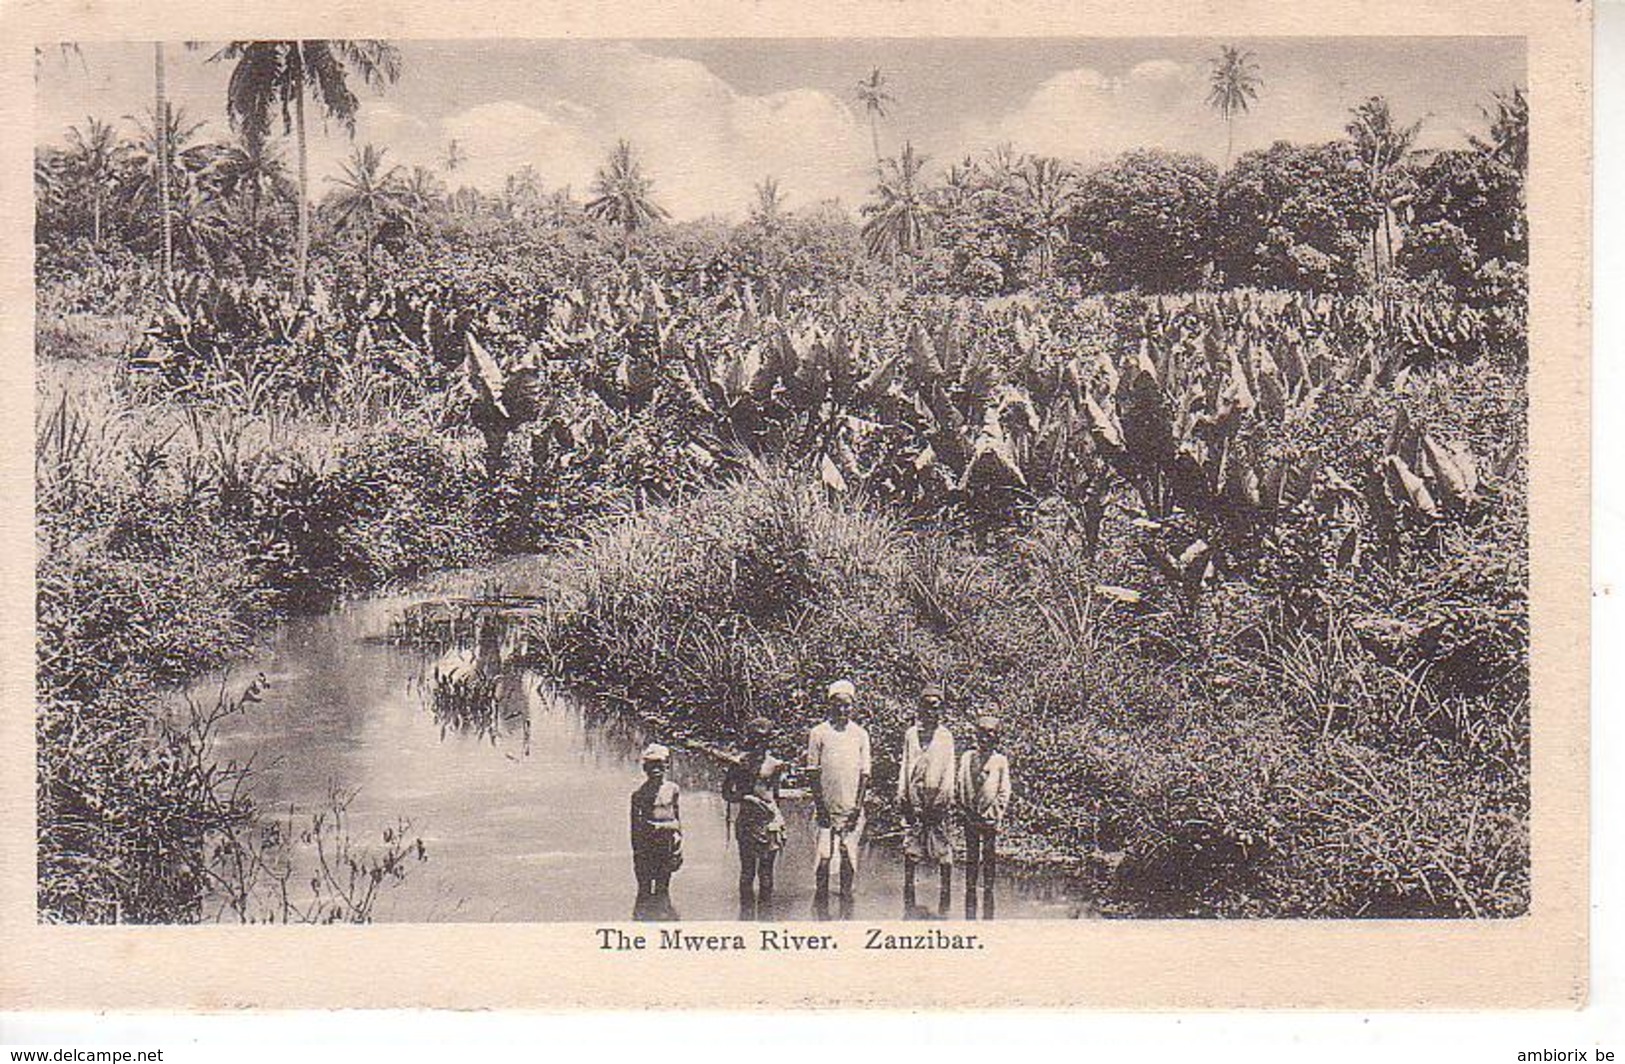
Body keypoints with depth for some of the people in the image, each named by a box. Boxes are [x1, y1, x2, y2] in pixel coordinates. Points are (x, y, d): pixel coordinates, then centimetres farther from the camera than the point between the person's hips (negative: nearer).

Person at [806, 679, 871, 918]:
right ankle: (821, 908, 4)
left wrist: (858, 805, -3)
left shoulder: (860, 734, 7)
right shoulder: (819, 733, 2)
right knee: (824, 858, -5)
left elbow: (864, 773, 6)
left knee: (849, 858, 3)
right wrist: (819, 805, -6)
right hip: (827, 807, -1)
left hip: (852, 808, 1)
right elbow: (813, 772, 2)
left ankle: (846, 907, 13)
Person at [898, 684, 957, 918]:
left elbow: (949, 768, 6)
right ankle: (909, 905, 6)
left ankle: (944, 906, -2)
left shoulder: (945, 736, 11)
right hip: (914, 799, 2)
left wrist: (945, 797, -5)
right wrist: (902, 795, 6)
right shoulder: (911, 734, 15)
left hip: (938, 799, -2)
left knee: (944, 854, -6)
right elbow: (905, 765, 15)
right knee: (909, 853, 0)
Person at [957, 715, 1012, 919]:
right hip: (970, 816, 2)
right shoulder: (967, 757, 12)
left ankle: (988, 914, 3)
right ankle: (969, 912, 9)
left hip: (990, 817, -2)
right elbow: (960, 785, 10)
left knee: (989, 859, -1)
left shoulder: (1000, 761, 6)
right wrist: (963, 810, 1)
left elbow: (1004, 791, 3)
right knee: (971, 859, 5)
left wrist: (996, 813, -7)